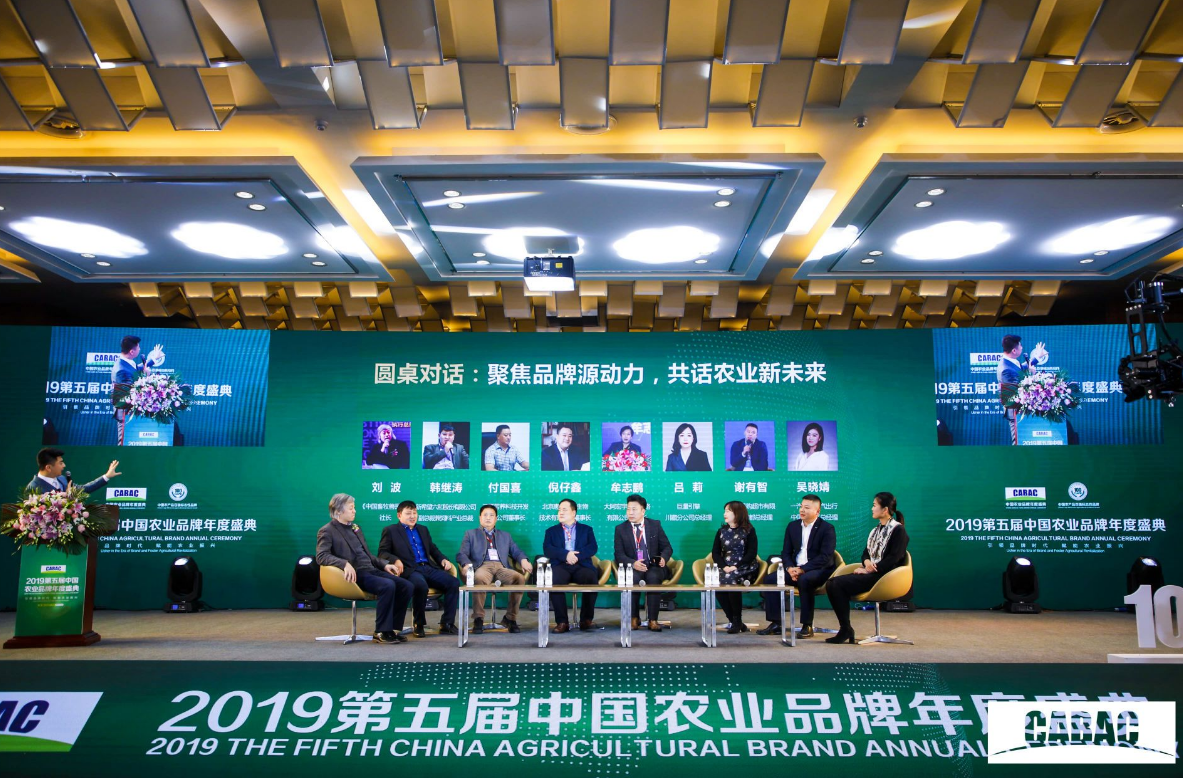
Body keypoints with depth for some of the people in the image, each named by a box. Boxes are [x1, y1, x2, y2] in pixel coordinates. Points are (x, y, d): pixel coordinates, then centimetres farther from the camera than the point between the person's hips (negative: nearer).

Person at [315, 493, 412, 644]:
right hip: (356, 575, -8)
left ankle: (393, 628, -4)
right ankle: (381, 632, -19)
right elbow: (321, 556, -16)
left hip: (371, 570, 8)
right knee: (387, 585, -32)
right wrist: (345, 564, -31)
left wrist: (384, 565, 12)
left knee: (407, 586, -11)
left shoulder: (355, 528, 24)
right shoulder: (327, 531, -1)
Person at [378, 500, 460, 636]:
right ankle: (419, 625, -17)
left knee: (454, 583, -18)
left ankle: (446, 624, -12)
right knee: (421, 585, -38)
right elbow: (382, 553, 3)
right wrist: (395, 560, -17)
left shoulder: (423, 530, 29)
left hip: (428, 568, 6)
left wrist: (443, 559, 10)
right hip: (410, 570, -6)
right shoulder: (390, 531, 12)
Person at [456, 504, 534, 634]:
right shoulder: (471, 534, 23)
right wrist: (467, 564, -15)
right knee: (479, 578, -41)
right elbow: (462, 554, 9)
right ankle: (478, 619, -31)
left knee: (520, 578, -30)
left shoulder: (505, 535, 30)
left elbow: (516, 551, 20)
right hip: (483, 566, -2)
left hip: (501, 567, 3)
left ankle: (510, 618, -18)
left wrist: (523, 560, -4)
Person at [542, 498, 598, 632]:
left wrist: (578, 555, -14)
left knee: (592, 578, -33)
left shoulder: (586, 529, 21)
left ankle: (586, 619, -17)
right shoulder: (551, 531, 22)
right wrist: (565, 554, -14)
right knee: (554, 581, -34)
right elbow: (547, 549, 5)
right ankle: (562, 621, -26)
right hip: (560, 566, 0)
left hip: (581, 565, 0)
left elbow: (593, 548, 5)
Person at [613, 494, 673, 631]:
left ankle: (653, 620, -27)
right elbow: (619, 554, -2)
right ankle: (634, 618, -18)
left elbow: (667, 547, 7)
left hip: (654, 567, 0)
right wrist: (633, 563, -22)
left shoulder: (655, 525, 7)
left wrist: (663, 558, -17)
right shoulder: (620, 528, 5)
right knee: (633, 578, -35)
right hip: (633, 568, 0)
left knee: (654, 577, -34)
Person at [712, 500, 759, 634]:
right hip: (726, 567, 3)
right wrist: (724, 567, -12)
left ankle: (737, 621, -19)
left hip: (744, 568, -3)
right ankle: (734, 621, -16)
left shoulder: (749, 530, 1)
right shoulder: (722, 531, 13)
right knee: (717, 583, -30)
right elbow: (715, 553, 7)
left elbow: (751, 554, -6)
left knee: (731, 580, -35)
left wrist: (736, 567, -18)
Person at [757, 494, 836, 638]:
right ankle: (775, 623, -11)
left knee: (804, 580, -37)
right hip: (795, 568, 6)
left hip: (819, 570, -5)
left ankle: (807, 626, -26)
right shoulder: (792, 526, 12)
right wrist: (790, 568, -11)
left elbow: (825, 557, -15)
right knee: (770, 578, -17)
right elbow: (786, 552, 11)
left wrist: (802, 569, -23)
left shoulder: (827, 528, -5)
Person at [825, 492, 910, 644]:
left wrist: (869, 569, -17)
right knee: (831, 583, -14)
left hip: (883, 576, -8)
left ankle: (846, 630, -15)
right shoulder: (876, 530, 20)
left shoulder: (898, 530, -5)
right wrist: (867, 562, -6)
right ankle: (845, 629, -14)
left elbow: (894, 558, -15)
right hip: (870, 573, 8)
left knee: (839, 584, -24)